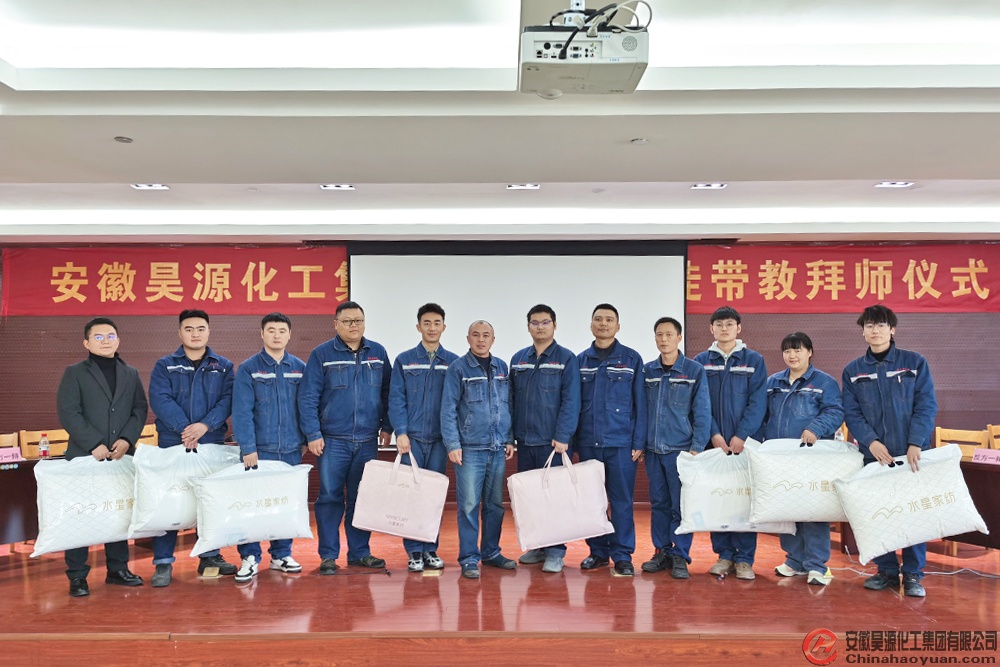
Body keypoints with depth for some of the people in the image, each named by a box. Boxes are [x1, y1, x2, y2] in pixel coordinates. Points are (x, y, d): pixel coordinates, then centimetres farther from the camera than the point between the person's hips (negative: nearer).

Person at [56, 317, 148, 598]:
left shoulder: (131, 374, 13)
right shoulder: (74, 373, 2)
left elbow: (140, 409, 7)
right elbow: (68, 413, -7)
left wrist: (127, 439, -9)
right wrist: (95, 444, -15)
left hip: (121, 456, 3)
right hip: (85, 456, -3)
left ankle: (118, 569, 19)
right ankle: (77, 576, 11)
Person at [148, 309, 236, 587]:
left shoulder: (224, 366, 9)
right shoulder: (165, 366, 5)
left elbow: (227, 400, -3)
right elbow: (159, 399, -9)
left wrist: (205, 425, -19)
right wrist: (184, 428, -21)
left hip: (212, 444, 2)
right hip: (172, 444, -1)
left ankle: (210, 555, 21)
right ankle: (163, 563, 8)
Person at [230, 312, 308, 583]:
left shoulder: (299, 368, 7)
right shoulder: (248, 369, -2)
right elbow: (242, 411, -6)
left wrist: (304, 439, 5)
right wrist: (248, 447, -12)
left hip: (291, 449, 3)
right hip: (259, 449, -3)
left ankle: (281, 554, 22)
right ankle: (250, 557, 12)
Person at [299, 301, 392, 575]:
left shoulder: (378, 353, 7)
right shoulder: (321, 355, -2)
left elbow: (387, 393, 11)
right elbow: (308, 397, -5)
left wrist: (386, 426, 6)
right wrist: (313, 434, -10)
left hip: (367, 441, 3)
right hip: (332, 441, -3)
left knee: (362, 498, 10)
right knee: (330, 497, 1)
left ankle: (360, 552, 21)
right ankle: (328, 555, 13)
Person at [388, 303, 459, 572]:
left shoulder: (453, 362, 6)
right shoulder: (404, 361, 4)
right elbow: (396, 399, 0)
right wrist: (401, 432, -9)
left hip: (440, 438, 1)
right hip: (412, 437, -1)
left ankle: (431, 549, 17)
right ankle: (414, 551, 10)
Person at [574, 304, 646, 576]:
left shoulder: (631, 359, 3)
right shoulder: (580, 360, 9)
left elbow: (640, 403, 1)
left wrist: (639, 442, -5)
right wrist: (572, 439, 4)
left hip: (620, 442, -2)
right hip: (588, 442, 2)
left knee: (622, 500, 1)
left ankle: (622, 555, 12)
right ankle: (598, 552, 21)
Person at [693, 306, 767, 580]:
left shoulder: (754, 360, 5)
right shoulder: (701, 361, 7)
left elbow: (757, 402, -3)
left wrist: (741, 436, -13)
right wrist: (714, 434, -11)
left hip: (744, 442, -1)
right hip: (713, 442, 1)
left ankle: (744, 558, 10)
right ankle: (724, 555, 15)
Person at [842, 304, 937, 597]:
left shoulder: (915, 363, 2)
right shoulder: (853, 371, 6)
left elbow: (926, 407, -4)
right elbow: (851, 413, 1)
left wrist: (915, 444, -16)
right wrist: (872, 442, -14)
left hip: (911, 454, -1)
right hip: (873, 454, 2)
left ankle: (913, 575, 16)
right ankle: (886, 571, 19)